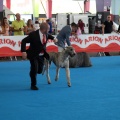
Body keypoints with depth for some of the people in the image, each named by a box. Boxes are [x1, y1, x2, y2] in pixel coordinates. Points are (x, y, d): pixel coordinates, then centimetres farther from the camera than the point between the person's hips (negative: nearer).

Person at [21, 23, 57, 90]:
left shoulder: (46, 34, -5)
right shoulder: (33, 34, -24)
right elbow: (24, 41, -20)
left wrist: (53, 38, 11)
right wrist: (23, 51, -28)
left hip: (41, 55, 6)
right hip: (33, 55, -6)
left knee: (40, 71, 7)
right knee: (34, 70, -12)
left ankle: (32, 73, 42)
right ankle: (33, 85, 8)